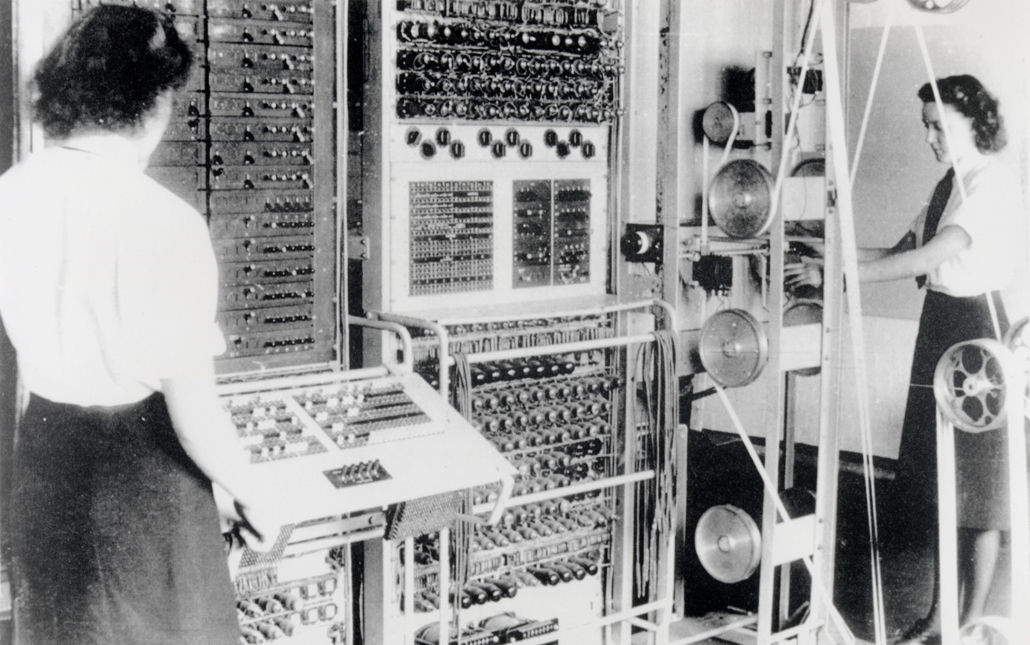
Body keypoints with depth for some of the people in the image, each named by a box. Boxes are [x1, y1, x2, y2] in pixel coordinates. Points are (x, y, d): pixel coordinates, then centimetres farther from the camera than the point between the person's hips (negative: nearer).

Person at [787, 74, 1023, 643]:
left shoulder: (994, 189, -15)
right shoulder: (947, 186, 13)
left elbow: (928, 257, -25)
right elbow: (903, 253, 9)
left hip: (976, 327, -9)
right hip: (937, 326, 9)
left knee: (978, 488, 2)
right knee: (935, 482, 12)